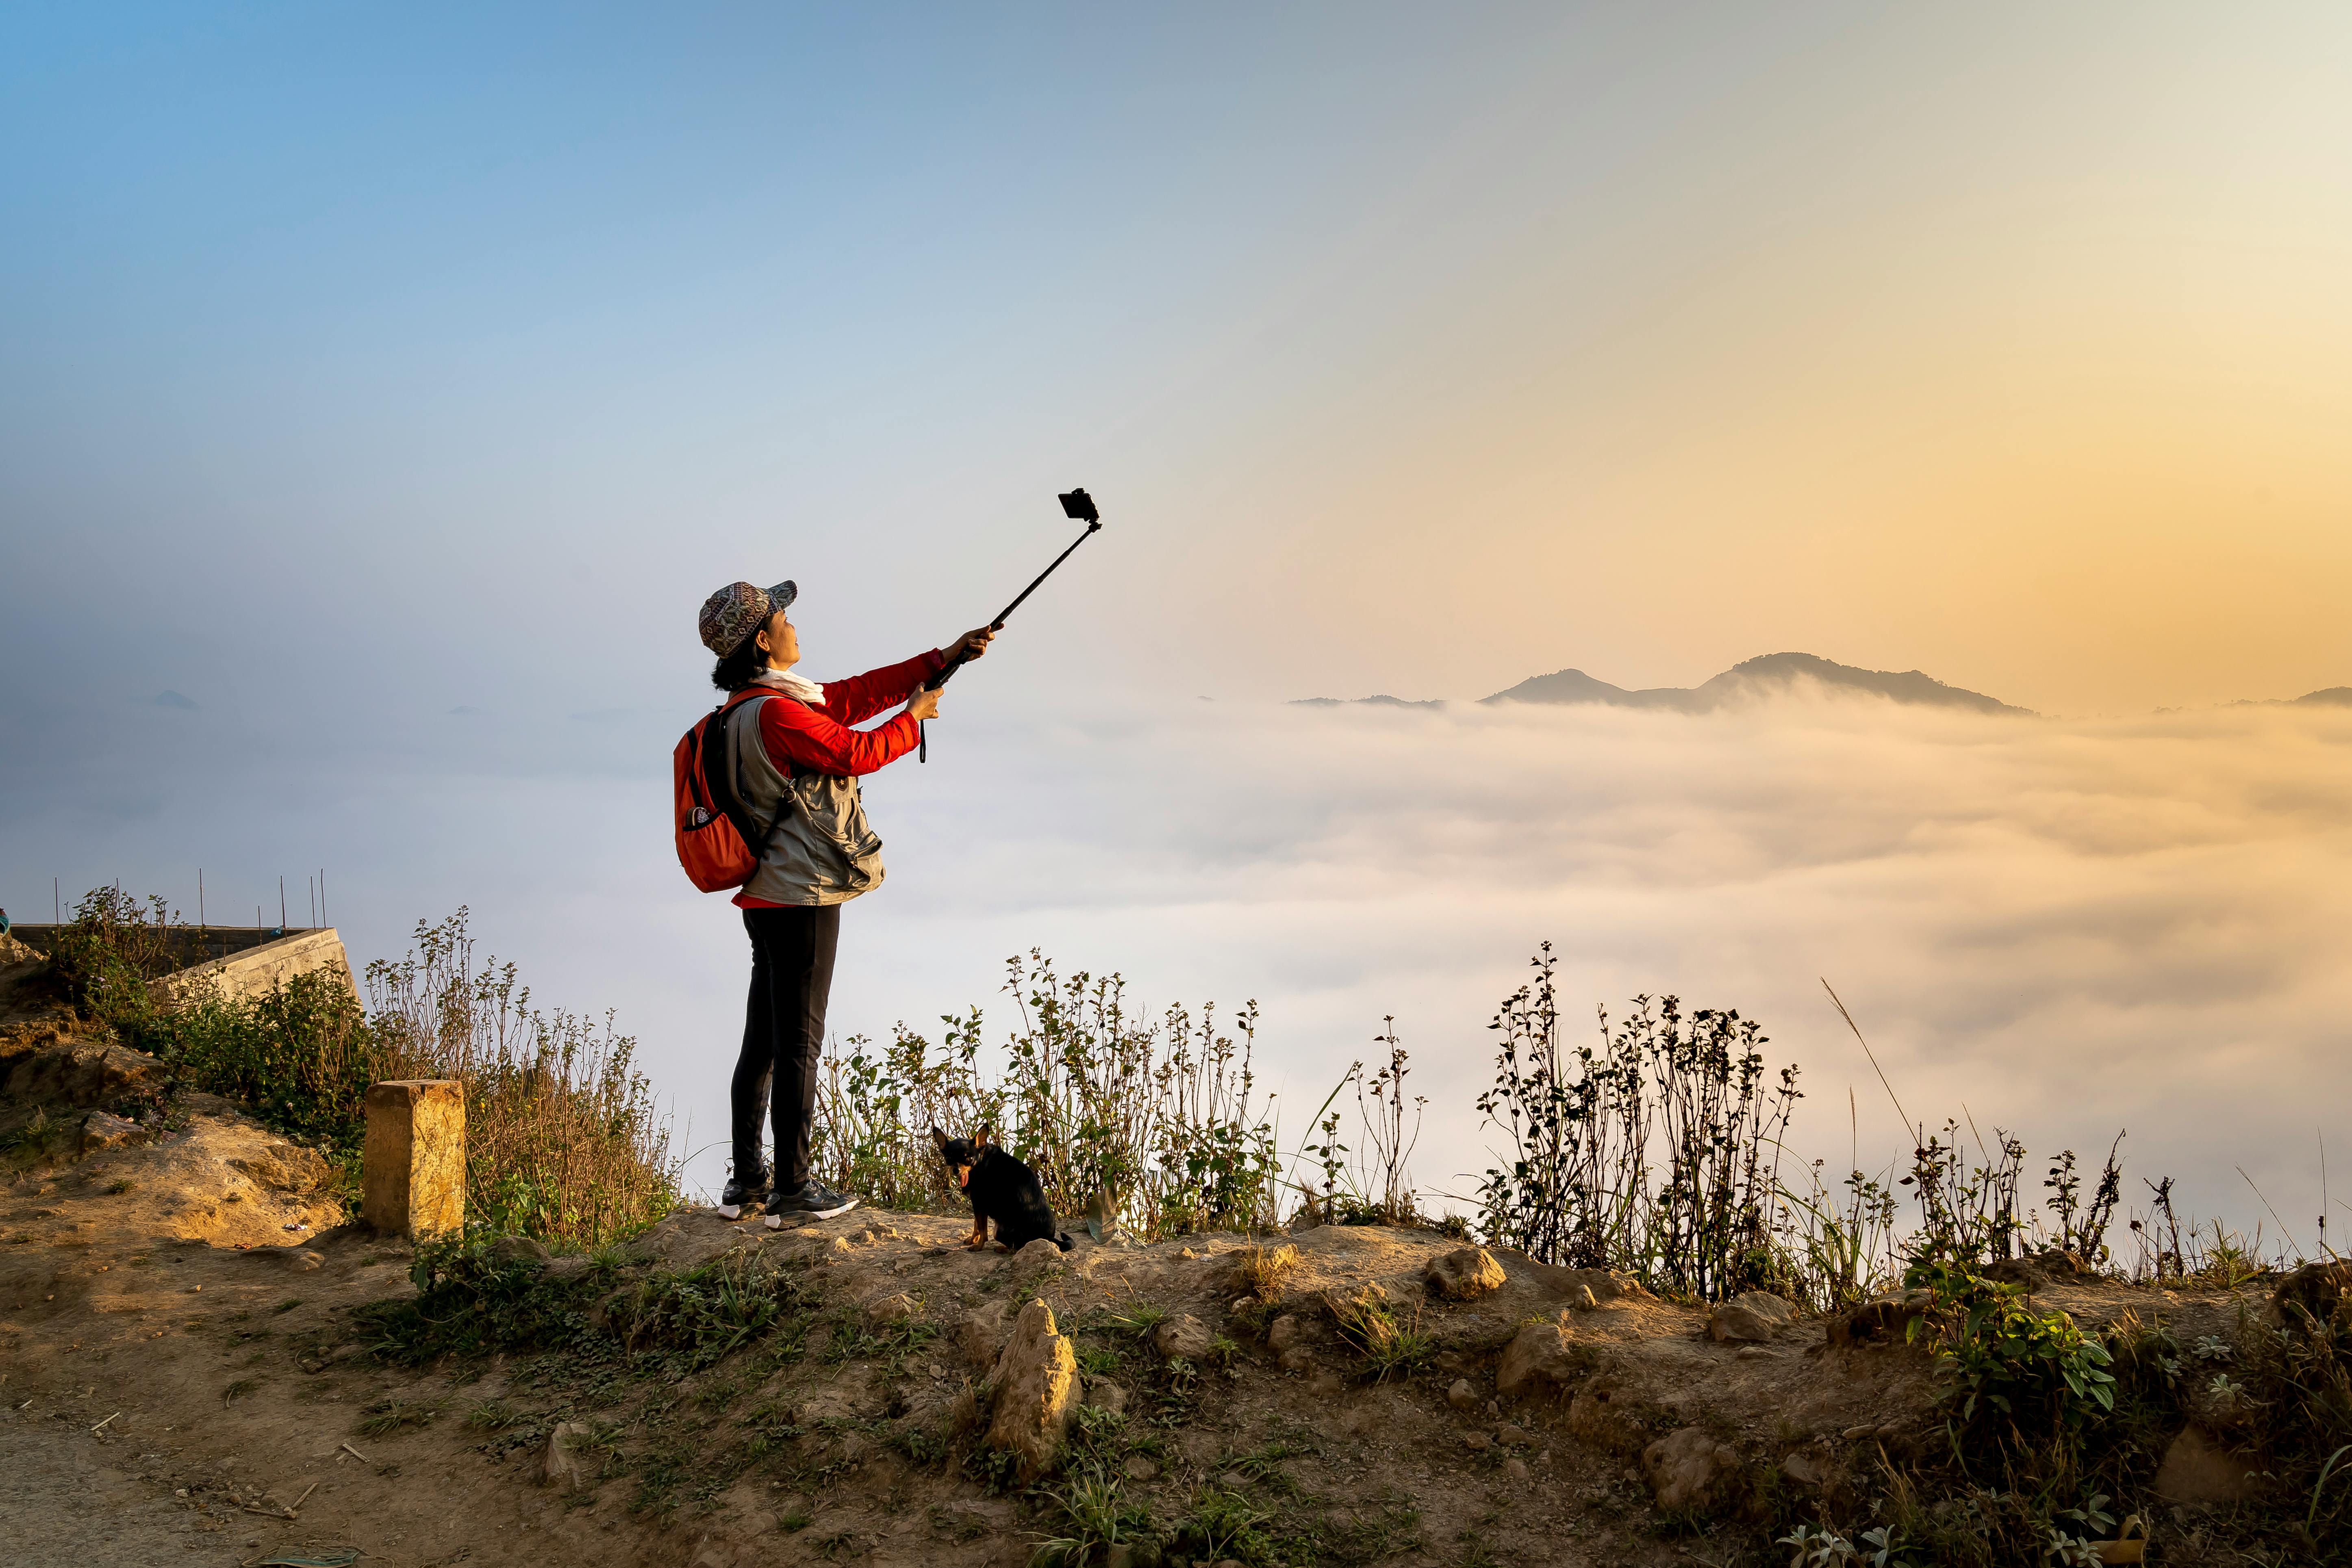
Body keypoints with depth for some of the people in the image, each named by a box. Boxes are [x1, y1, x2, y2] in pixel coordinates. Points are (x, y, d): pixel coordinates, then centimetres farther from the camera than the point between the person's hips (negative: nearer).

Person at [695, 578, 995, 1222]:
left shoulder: (753, 706, 13)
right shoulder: (775, 712, -18)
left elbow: (857, 694, 14)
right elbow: (856, 754, -14)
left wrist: (943, 658, 14)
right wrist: (915, 717, 3)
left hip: (765, 896, 10)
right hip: (801, 897, -10)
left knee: (762, 1041, 14)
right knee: (798, 1042, -2)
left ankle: (746, 1181, 22)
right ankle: (792, 1187, 6)